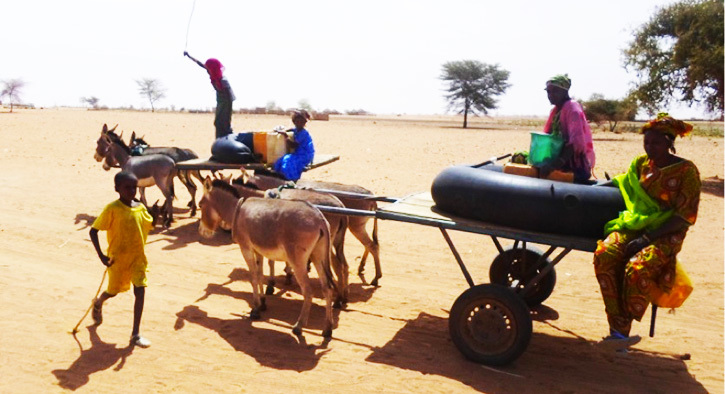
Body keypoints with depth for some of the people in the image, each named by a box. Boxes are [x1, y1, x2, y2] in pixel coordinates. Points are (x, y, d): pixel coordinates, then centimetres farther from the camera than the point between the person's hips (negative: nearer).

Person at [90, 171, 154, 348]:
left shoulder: (140, 208, 0)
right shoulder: (112, 209, -15)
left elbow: (150, 226, 13)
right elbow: (93, 230, -12)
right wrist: (101, 255, -17)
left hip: (138, 257, 3)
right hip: (117, 257, -3)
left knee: (140, 291, -7)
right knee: (113, 291, 15)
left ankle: (135, 334, 0)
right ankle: (98, 303, 54)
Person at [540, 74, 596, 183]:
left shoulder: (572, 108, -12)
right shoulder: (555, 110, 15)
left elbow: (576, 141, -25)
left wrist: (556, 164, -35)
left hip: (575, 166, -8)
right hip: (562, 163, 8)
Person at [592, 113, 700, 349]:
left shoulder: (686, 171, -6)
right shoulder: (641, 163, 11)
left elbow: (685, 218, -10)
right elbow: (621, 185, 24)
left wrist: (647, 238, -18)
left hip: (665, 235, -4)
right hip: (634, 224, 5)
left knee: (637, 269, -33)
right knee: (604, 254, -26)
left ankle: (623, 330, -13)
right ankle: (617, 328, -23)